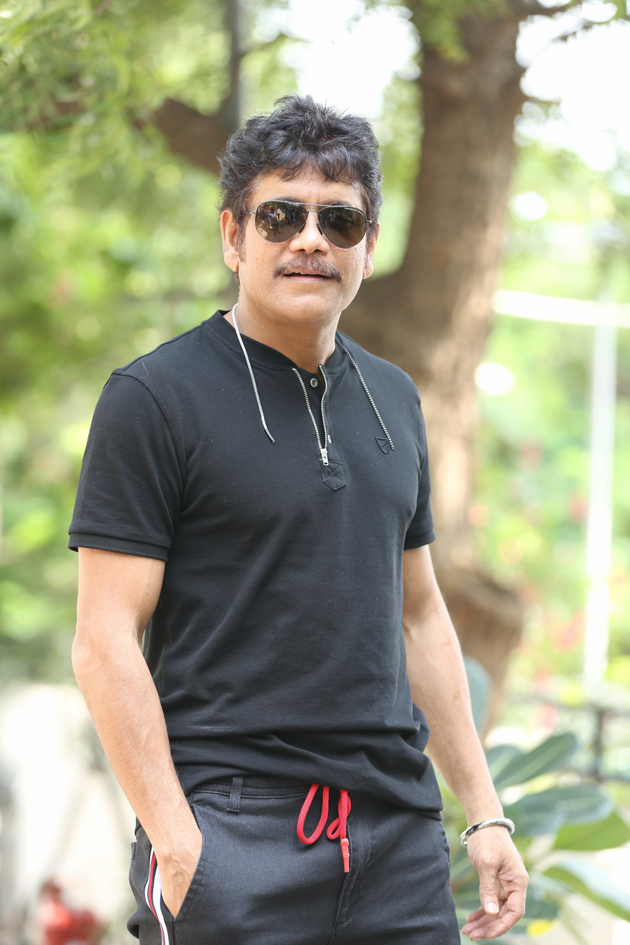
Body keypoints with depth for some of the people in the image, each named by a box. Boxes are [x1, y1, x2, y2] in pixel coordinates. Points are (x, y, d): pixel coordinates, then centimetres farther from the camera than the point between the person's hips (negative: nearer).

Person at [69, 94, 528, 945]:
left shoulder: (393, 400, 14)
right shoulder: (153, 397, -6)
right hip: (234, 831, -6)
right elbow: (104, 642, -10)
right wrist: (176, 843, -16)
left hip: (398, 830, 6)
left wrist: (485, 811, 15)